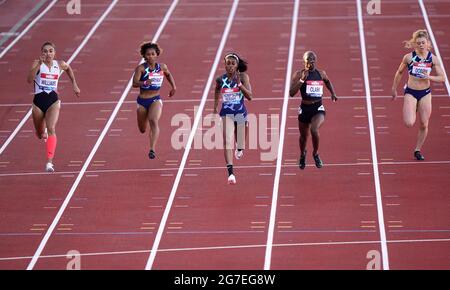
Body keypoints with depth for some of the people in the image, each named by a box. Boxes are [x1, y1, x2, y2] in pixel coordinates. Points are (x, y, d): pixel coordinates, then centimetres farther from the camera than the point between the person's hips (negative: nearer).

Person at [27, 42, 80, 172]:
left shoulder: (60, 64, 1)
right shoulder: (37, 64, -8)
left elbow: (68, 68, 26)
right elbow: (29, 80, -26)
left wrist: (74, 84, 22)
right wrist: (39, 64, -33)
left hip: (53, 100, 0)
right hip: (39, 101, 0)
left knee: (51, 129, -23)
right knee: (40, 135, 17)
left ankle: (50, 161, -28)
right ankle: (44, 132, 58)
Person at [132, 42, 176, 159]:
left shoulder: (162, 67, -2)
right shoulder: (141, 68, -12)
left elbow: (168, 74, 22)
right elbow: (134, 83, -25)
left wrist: (173, 86, 11)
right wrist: (144, 83, -44)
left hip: (156, 100, 0)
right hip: (142, 101, 0)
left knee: (154, 121, -28)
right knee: (142, 129, 15)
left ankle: (152, 149, -36)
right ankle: (152, 133, 56)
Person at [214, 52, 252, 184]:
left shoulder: (243, 77, -6)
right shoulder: (220, 79, 0)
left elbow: (249, 96, -13)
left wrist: (239, 84, -24)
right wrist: (215, 106, 19)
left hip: (240, 112, 0)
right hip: (227, 113, 0)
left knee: (240, 143, 13)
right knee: (228, 141, -18)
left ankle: (239, 149, 54)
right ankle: (230, 172, -24)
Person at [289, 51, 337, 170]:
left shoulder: (321, 74, 4)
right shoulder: (299, 74, -7)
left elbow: (327, 81, 29)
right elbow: (291, 93, -15)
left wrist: (332, 93, 16)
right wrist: (302, 80, -23)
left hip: (318, 108, 0)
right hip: (305, 109, 0)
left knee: (314, 129, -28)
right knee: (303, 136, 16)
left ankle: (315, 154, -2)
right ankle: (302, 154, 50)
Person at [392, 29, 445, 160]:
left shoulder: (433, 59, -4)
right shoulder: (409, 57, -8)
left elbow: (442, 78, -3)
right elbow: (399, 72, 7)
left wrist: (429, 77, -20)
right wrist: (394, 89, 12)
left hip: (425, 93, 2)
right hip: (410, 92, -2)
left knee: (424, 125, 3)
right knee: (409, 124, -16)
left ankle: (418, 150, 21)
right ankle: (412, 113, 21)